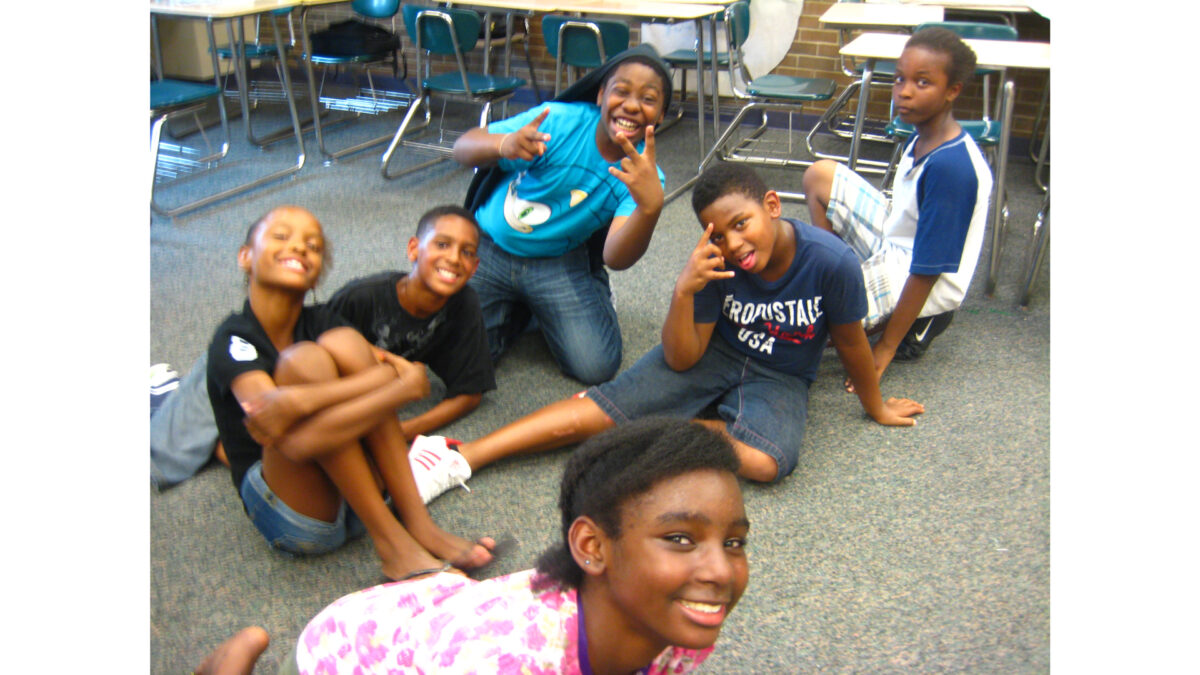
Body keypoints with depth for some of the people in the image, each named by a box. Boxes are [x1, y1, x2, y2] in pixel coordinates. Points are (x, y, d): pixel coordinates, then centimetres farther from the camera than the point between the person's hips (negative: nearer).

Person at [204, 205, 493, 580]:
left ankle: (418, 523, -22)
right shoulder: (234, 338, -8)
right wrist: (403, 386, -36)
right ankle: (391, 542, -25)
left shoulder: (320, 323, 6)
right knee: (304, 360, -24)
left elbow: (394, 369, -14)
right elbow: (267, 409, -29)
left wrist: (298, 401, -30)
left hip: (354, 493, 4)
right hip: (289, 517, -4)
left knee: (343, 342, -16)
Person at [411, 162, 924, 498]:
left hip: (780, 378, 0)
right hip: (713, 353, 1)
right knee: (596, 409, -19)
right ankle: (464, 455, -21)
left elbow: (850, 342, -6)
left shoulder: (831, 261, -25)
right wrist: (683, 292, -33)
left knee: (764, 462, -35)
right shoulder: (717, 264, -18)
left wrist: (876, 408, 9)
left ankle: (651, 430, -16)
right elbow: (681, 360, -15)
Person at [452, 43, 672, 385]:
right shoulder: (559, 121, -20)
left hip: (561, 264, 1)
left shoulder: (644, 173, -16)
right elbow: (463, 148, -22)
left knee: (596, 367, -14)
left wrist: (651, 207, -50)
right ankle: (516, 312, 17)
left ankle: (541, 312, 17)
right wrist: (504, 145, -45)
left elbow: (615, 258, -30)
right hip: (487, 249, -1)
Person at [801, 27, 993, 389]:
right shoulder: (923, 136, -4)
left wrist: (887, 347, -20)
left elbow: (927, 272, -26)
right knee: (820, 176, 11)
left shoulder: (952, 168, -30)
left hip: (920, 287, -9)